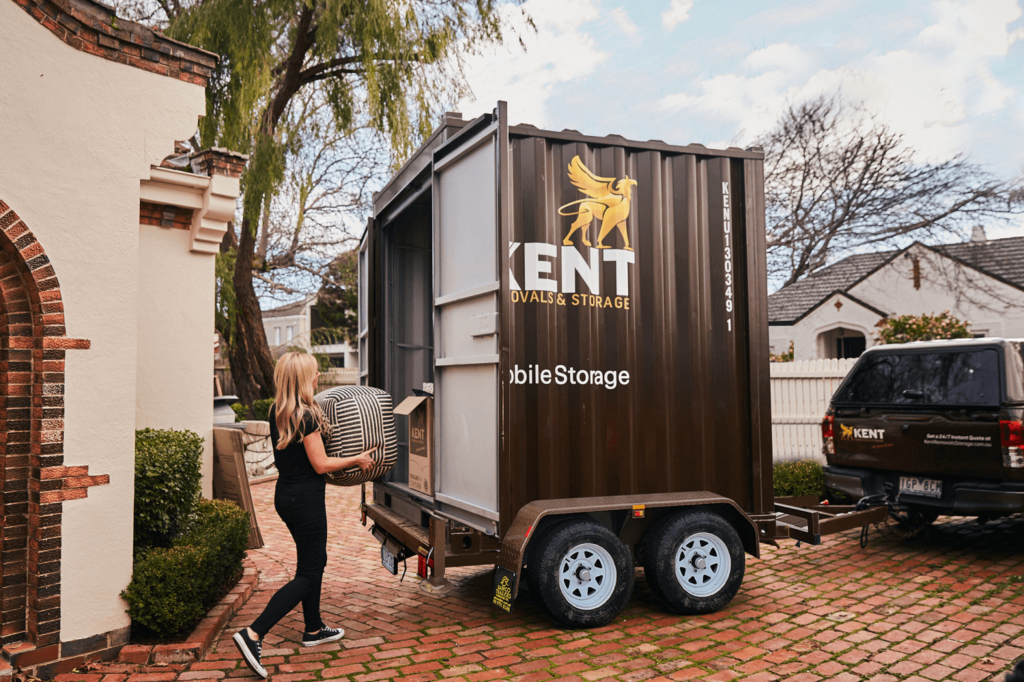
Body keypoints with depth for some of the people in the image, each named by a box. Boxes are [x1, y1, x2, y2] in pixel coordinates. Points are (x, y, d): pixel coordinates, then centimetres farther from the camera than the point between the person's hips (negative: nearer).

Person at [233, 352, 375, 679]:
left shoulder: (277, 411, 5)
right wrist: (357, 459, -7)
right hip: (305, 499, -9)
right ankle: (253, 634, -7)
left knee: (315, 560, 22)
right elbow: (320, 465, -18)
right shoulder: (307, 415, -21)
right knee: (307, 574, 0)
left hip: (285, 493, 9)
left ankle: (314, 629, 33)